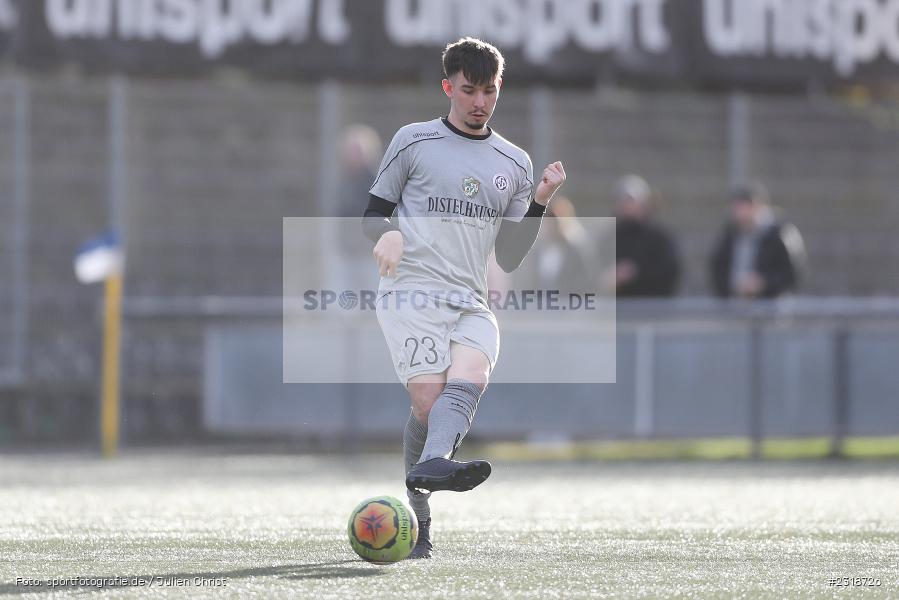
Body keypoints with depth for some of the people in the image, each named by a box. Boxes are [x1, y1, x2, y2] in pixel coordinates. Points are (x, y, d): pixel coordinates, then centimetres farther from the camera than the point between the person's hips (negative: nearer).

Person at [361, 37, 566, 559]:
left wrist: (540, 202, 3)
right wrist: (388, 234, -10)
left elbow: (510, 257, 17)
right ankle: (417, 514, -10)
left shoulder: (515, 163, 17)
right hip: (411, 294, -2)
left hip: (472, 303, 2)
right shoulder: (414, 142, 9)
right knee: (430, 402, -19)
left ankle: (433, 463, -55)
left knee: (470, 375, -30)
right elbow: (373, 215, 13)